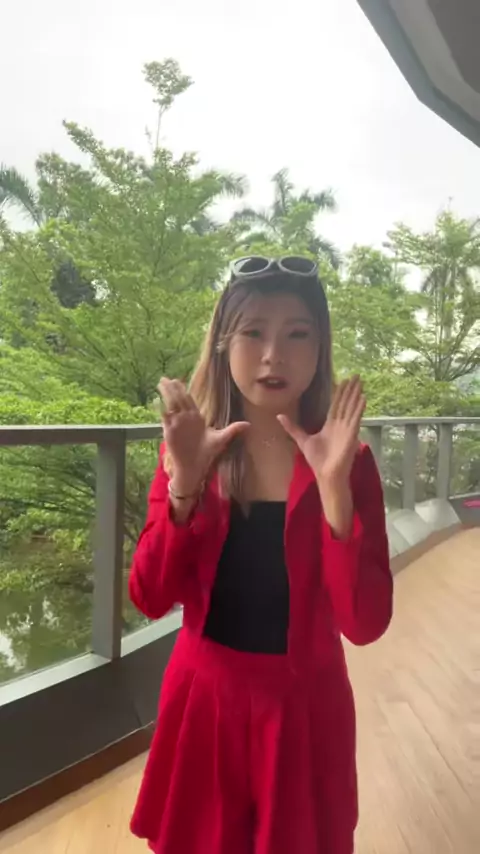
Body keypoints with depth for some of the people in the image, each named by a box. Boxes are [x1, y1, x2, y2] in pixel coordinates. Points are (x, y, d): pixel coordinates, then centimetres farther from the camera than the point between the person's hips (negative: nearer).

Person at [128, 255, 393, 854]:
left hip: (302, 704, -1)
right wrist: (184, 482, -27)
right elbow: (150, 599, -13)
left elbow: (364, 623, -18)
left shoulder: (348, 462, -11)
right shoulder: (189, 449, -7)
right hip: (203, 695, 1)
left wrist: (334, 486, -30)